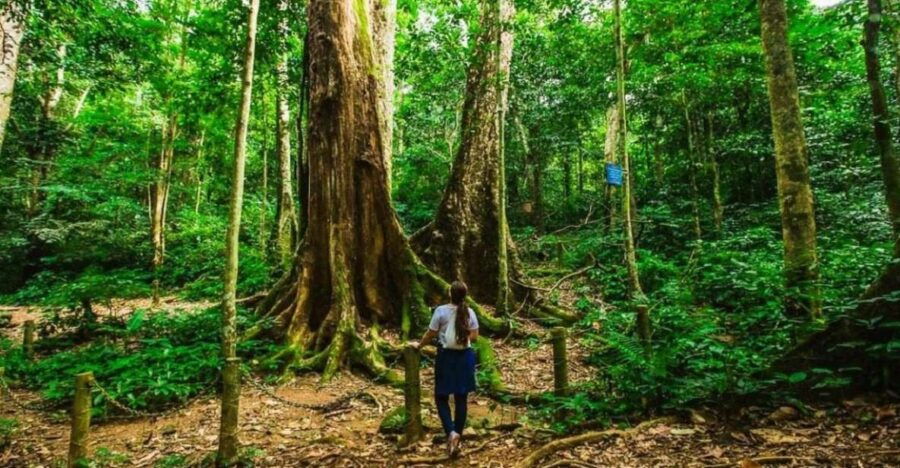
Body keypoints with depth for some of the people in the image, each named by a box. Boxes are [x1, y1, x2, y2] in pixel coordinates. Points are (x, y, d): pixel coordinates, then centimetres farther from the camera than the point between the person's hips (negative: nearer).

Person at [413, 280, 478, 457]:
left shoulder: (441, 311, -11)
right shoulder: (470, 312, -2)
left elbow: (430, 334, -6)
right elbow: (474, 336, 2)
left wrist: (419, 346, 11)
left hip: (446, 356, -3)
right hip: (465, 356, 3)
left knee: (441, 397, 7)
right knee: (461, 398, 11)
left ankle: (451, 432, -11)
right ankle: (457, 436, 18)